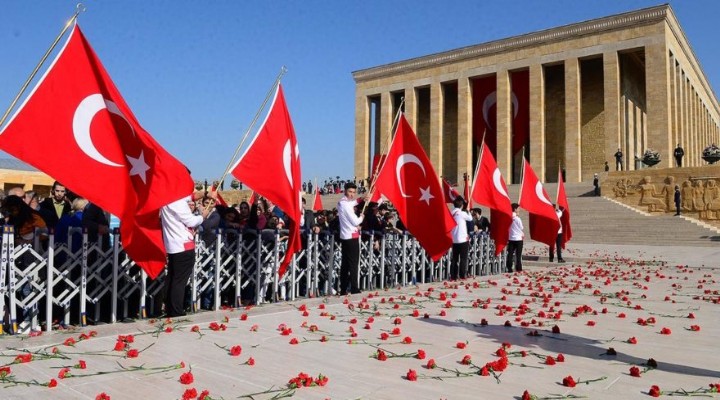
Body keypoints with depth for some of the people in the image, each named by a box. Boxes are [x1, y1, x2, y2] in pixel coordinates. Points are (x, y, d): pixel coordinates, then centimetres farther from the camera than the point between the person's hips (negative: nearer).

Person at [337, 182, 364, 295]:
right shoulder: (346, 205, -16)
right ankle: (355, 289, -5)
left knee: (345, 264, 11)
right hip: (352, 237, -9)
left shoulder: (341, 202, 11)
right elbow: (355, 221, -16)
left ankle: (343, 290, 13)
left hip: (344, 236, 9)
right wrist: (361, 217, 3)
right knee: (354, 264, -6)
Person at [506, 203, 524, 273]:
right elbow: (521, 228, -1)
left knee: (510, 254, 4)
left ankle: (509, 268, 1)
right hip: (518, 238, -3)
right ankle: (518, 268, 6)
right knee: (518, 254, 4)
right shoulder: (517, 218, -11)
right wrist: (523, 234, 16)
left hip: (510, 238, 4)